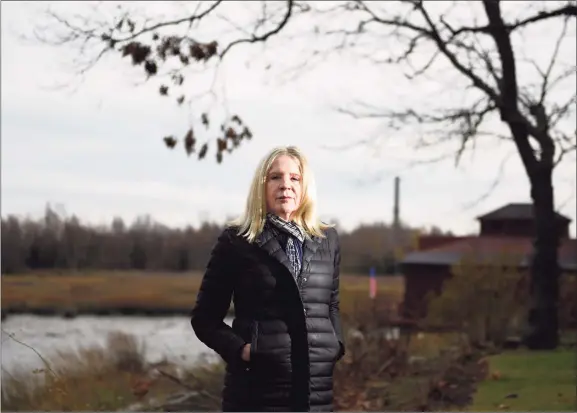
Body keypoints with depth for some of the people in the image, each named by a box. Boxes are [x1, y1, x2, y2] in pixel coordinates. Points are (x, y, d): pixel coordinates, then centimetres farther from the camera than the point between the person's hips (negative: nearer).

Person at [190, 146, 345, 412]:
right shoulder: (236, 241, 1)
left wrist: (336, 345, 6)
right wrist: (238, 349, -11)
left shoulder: (327, 240, 12)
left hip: (317, 390, 4)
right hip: (257, 391, -4)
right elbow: (204, 317, 4)